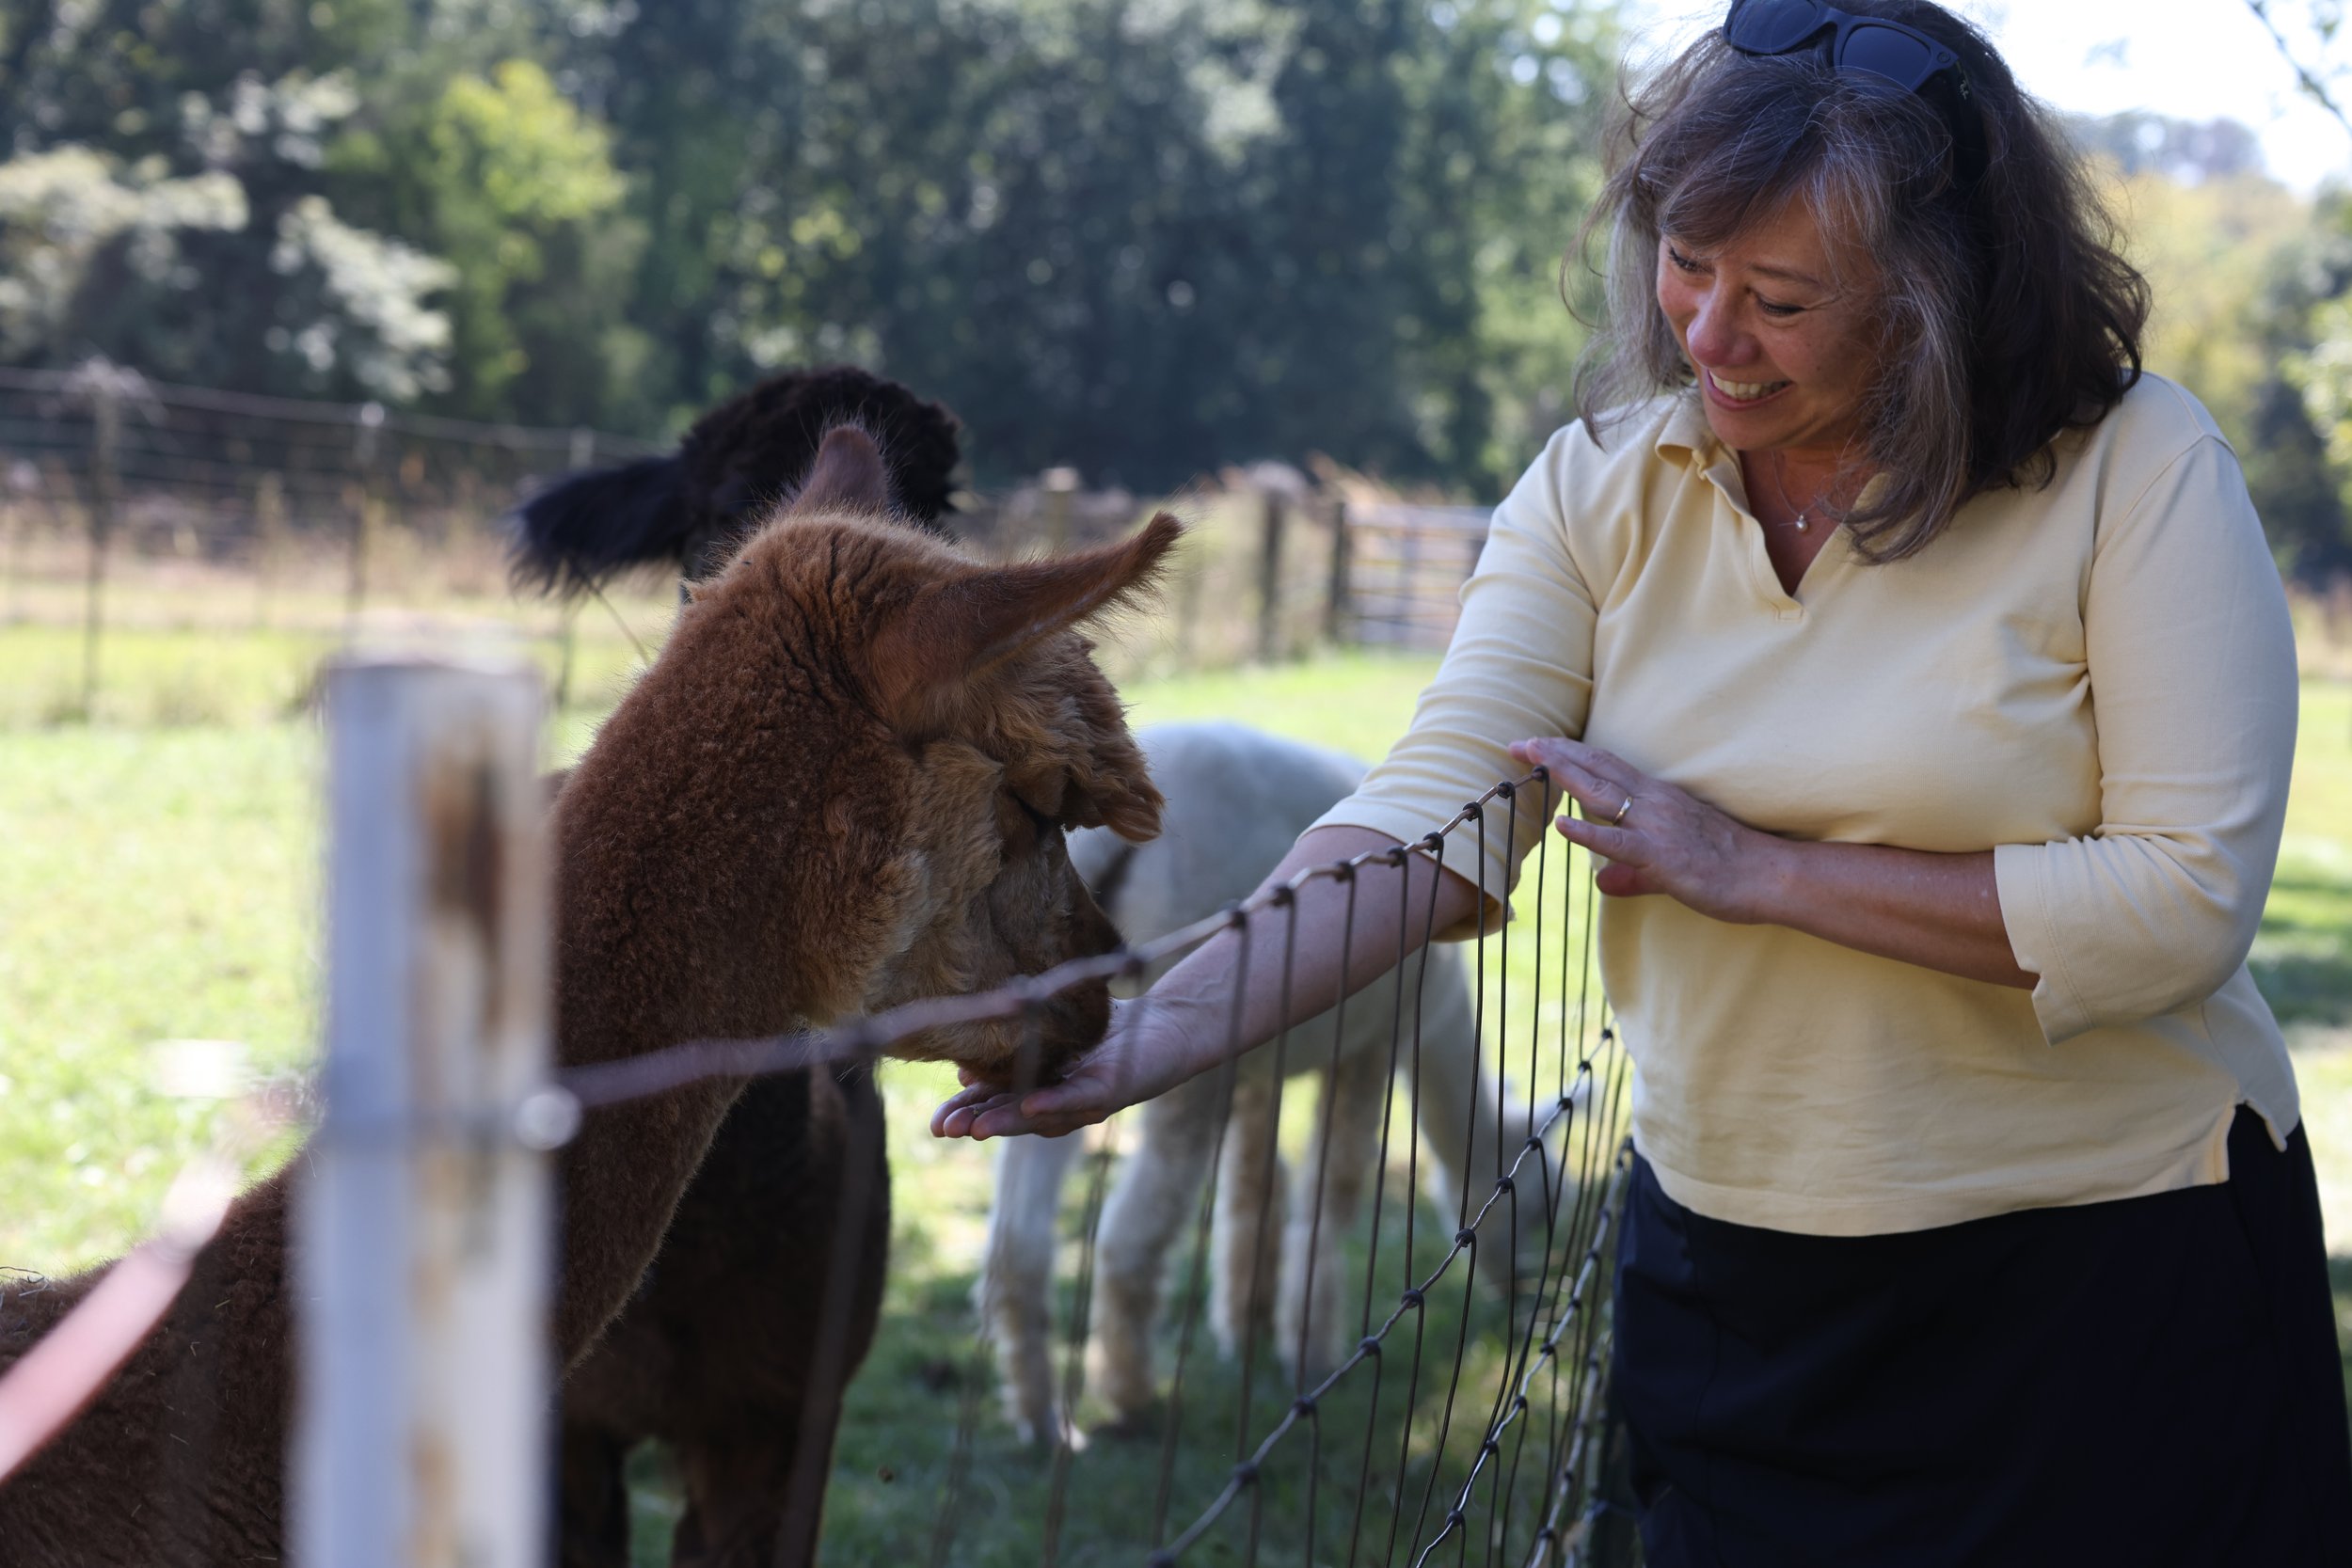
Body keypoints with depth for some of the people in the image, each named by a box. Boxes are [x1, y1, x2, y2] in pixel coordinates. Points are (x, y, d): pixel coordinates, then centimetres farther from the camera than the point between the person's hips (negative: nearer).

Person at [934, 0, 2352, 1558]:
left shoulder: (2137, 468, -14)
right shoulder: (1603, 484, -2)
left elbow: (2188, 901, -19)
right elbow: (1431, 812, -12)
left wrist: (1760, 870, -20)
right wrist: (1168, 1028, -29)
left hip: (2108, 1262, -3)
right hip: (1730, 1266, 4)